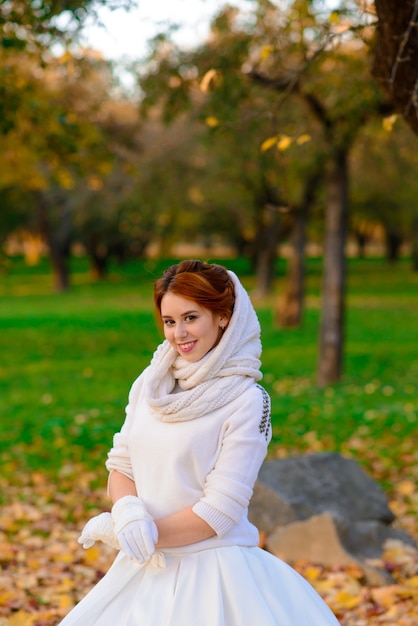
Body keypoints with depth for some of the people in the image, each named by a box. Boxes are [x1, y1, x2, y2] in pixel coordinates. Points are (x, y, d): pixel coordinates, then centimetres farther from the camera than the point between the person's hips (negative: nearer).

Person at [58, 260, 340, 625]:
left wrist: (132, 534, -13)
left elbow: (219, 510, -15)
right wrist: (127, 513, -14)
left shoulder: (247, 401, -12)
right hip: (146, 569, 5)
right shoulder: (150, 383, 4)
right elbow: (120, 466, 7)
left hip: (213, 570, -5)